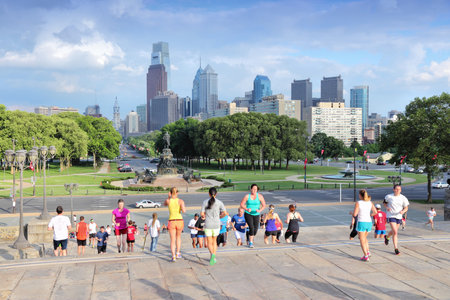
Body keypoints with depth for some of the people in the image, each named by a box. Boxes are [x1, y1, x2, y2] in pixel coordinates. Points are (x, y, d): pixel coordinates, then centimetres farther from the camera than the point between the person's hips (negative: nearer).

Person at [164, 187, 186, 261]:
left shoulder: (168, 201, -4)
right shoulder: (180, 201, -8)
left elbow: (165, 204, 21)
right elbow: (184, 211, -21)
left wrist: (168, 197, 10)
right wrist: (183, 208, 1)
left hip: (171, 222, 0)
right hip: (180, 221, 0)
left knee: (172, 240, 6)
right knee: (178, 236, 25)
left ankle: (173, 256, -9)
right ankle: (178, 253, 21)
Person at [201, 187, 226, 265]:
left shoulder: (205, 202, -4)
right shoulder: (219, 202, -2)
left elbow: (202, 214, -5)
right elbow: (225, 213, -6)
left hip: (208, 225, -1)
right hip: (216, 225, 2)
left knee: (209, 243, 6)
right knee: (214, 241, 22)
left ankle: (212, 254, -22)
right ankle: (214, 258, 20)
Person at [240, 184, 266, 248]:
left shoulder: (259, 196, -3)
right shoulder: (247, 196, -5)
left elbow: (264, 205, -1)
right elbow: (242, 204, -1)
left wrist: (260, 210, -19)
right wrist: (247, 209, -18)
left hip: (256, 214, 2)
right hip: (248, 214, -2)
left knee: (255, 229, 3)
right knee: (251, 227, -18)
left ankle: (250, 240, 32)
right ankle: (251, 243, -7)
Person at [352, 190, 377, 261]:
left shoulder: (358, 203, -9)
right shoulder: (370, 202, 5)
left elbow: (355, 214, -12)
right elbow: (375, 212, 4)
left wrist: (352, 212, 10)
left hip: (361, 223, -5)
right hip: (369, 222, 5)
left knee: (362, 240, 4)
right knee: (364, 238, 26)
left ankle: (366, 256, -1)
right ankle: (368, 252, 15)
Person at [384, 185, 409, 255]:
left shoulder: (403, 198, -3)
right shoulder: (389, 196, -7)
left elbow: (406, 208, 2)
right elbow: (385, 202, 11)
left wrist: (403, 211, -20)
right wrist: (387, 207, -10)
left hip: (399, 216, 4)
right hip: (391, 216, -4)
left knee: (394, 231, 20)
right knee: (395, 232, -15)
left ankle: (386, 237, 52)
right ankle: (396, 248, -9)